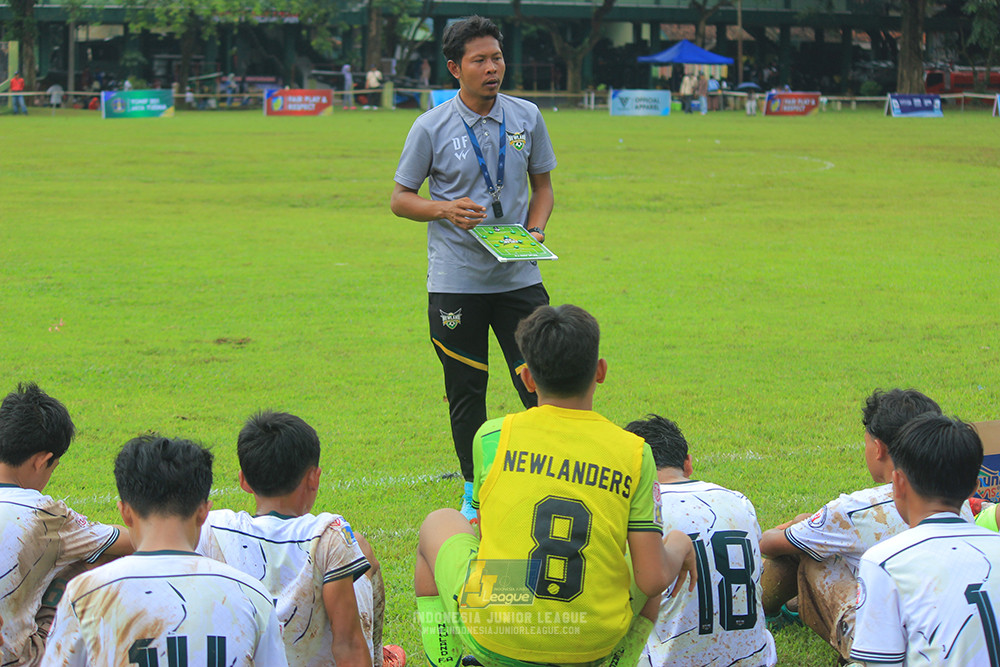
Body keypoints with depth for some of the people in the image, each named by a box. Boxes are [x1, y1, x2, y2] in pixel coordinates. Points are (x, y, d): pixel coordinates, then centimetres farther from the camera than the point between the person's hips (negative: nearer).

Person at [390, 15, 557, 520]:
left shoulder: (527, 118, 4)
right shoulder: (431, 128, -5)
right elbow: (400, 199, 2)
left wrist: (535, 230, -3)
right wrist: (446, 209, -16)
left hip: (519, 276, 2)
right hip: (454, 282, -2)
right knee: (466, 392, 4)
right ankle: (474, 494, 18)